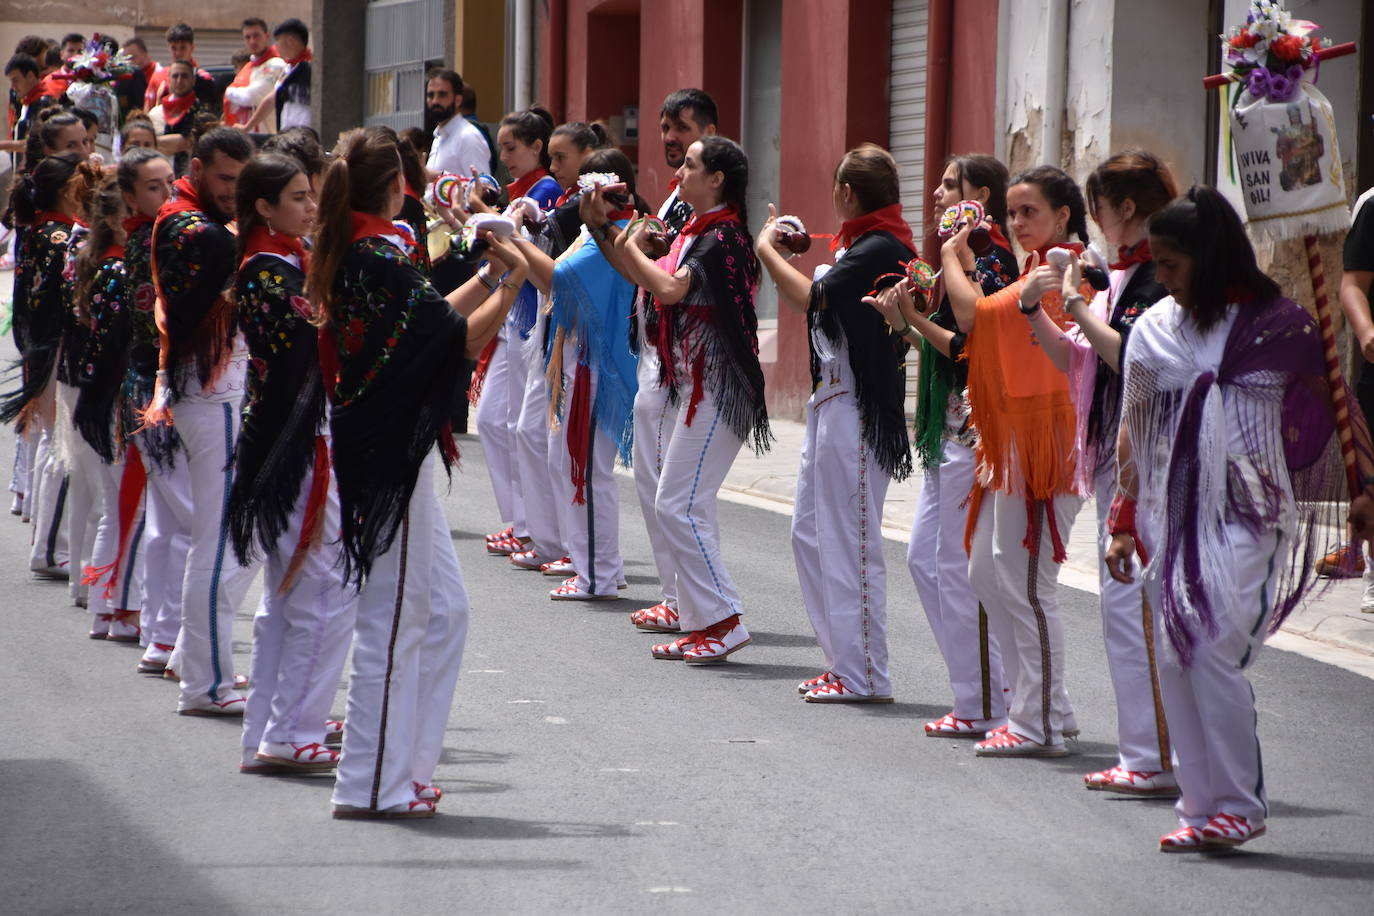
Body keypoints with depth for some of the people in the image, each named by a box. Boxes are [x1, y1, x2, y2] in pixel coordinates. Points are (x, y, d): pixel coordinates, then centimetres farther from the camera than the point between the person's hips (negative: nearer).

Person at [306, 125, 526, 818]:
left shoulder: (346, 253, 10)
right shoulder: (379, 258, -18)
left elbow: (426, 319, 19)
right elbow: (461, 340, -17)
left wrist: (489, 275, 20)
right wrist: (513, 281, -12)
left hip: (391, 452, 10)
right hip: (389, 455, -10)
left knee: (443, 607, 14)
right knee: (393, 614, -2)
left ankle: (402, 768, 19)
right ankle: (371, 785, 4)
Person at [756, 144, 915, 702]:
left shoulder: (880, 250, -16)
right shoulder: (864, 244, 15)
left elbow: (811, 299, -21)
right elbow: (820, 305, 16)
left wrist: (767, 251, -8)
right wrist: (783, 258, 13)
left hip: (855, 409, -11)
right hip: (831, 402, 11)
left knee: (849, 540, -7)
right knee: (810, 532, 14)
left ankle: (864, 676, -3)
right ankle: (843, 661, 20)